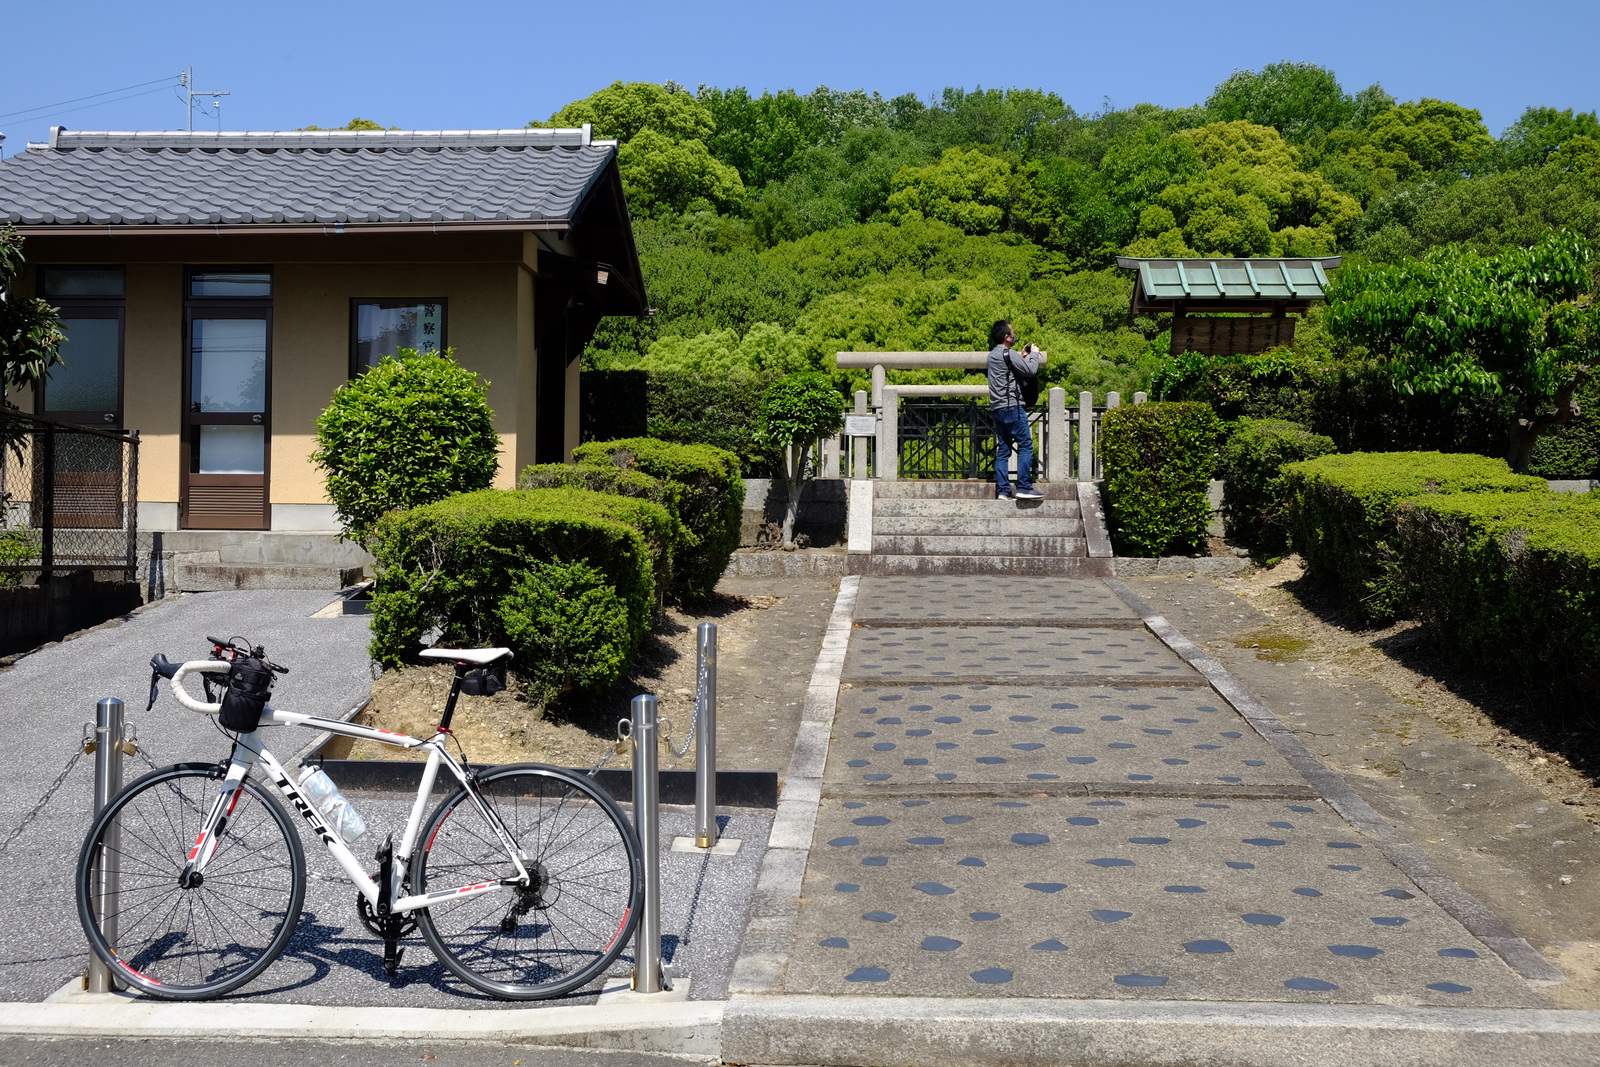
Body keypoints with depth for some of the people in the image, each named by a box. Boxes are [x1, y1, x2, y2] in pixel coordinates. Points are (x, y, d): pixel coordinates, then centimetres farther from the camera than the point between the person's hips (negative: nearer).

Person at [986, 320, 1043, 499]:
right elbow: (1031, 370, -12)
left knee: (1003, 449, 7)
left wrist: (1022, 356, 24)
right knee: (1025, 445, -6)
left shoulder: (993, 354, 16)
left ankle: (1002, 490, 4)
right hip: (1012, 406, -9)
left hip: (997, 408, 9)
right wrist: (1034, 354, 4)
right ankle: (1024, 488, -11)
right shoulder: (1008, 354, -11)